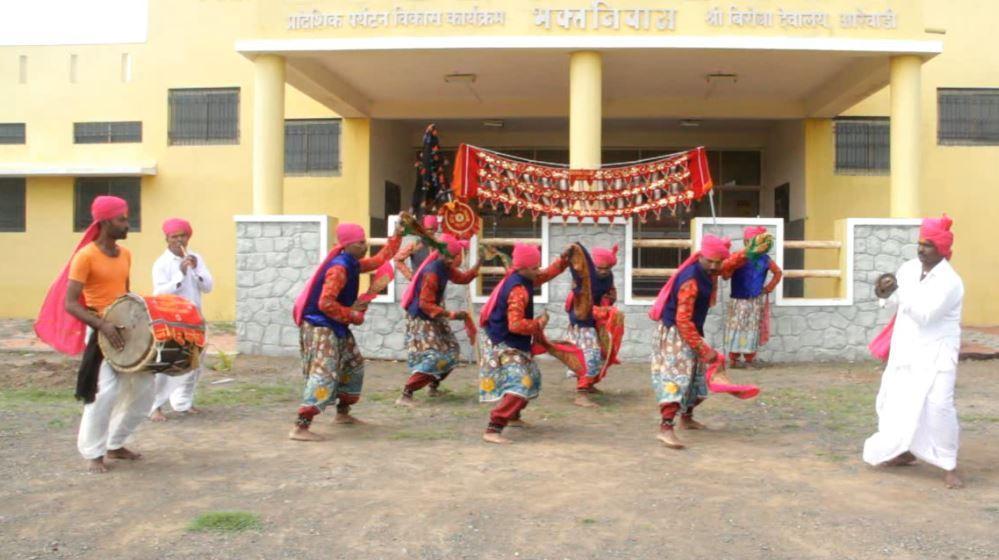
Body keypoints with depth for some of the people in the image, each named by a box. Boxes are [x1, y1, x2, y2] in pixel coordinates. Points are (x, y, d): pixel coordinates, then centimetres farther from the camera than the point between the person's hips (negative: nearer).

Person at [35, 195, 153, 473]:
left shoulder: (125, 254, 8)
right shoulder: (85, 256, -13)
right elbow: (69, 304, -17)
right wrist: (102, 324, -29)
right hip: (100, 333, -7)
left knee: (143, 389, 9)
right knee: (106, 392, -15)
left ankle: (115, 445, 26)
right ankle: (93, 453, 6)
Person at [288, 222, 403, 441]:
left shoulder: (353, 264, 9)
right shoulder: (339, 268, -20)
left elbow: (379, 260, 24)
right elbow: (325, 303, -27)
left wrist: (397, 237, 20)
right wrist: (352, 315, -17)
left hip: (335, 327, 11)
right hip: (320, 327, -11)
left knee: (354, 364, 22)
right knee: (324, 374, -20)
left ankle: (343, 413, 35)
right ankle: (300, 428, -24)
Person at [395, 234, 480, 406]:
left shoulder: (445, 268, -1)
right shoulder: (432, 273, -28)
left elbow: (463, 278, 15)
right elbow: (425, 304, -27)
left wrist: (479, 263, 5)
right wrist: (452, 315, -28)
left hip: (433, 319, 10)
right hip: (421, 320, -10)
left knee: (450, 352, 17)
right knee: (433, 357, -18)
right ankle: (405, 395, -20)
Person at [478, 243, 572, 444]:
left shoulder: (521, 278, 4)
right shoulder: (518, 290, -25)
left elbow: (545, 275, 21)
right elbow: (516, 324, -31)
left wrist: (563, 260, 12)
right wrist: (539, 324, -18)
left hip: (512, 344, 11)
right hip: (503, 346, -11)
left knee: (531, 379, 26)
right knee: (519, 385, -20)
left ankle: (513, 416, 44)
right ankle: (493, 430, -24)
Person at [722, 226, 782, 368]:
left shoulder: (764, 259, 0)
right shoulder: (737, 257, -8)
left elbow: (778, 272, 16)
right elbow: (725, 276, -16)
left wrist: (769, 288, 8)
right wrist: (737, 262, -29)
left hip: (757, 301, 3)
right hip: (738, 301, -3)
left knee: (752, 330, 6)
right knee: (736, 329, -4)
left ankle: (749, 360, 15)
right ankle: (733, 360, 3)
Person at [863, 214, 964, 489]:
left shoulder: (949, 281, -18)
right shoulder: (909, 268, 2)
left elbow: (924, 314, -27)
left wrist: (898, 289, -26)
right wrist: (888, 293, -3)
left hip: (936, 354, -7)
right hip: (905, 350, 7)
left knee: (937, 405, -19)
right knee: (893, 401, 13)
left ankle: (949, 466, -4)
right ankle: (905, 451, 33)